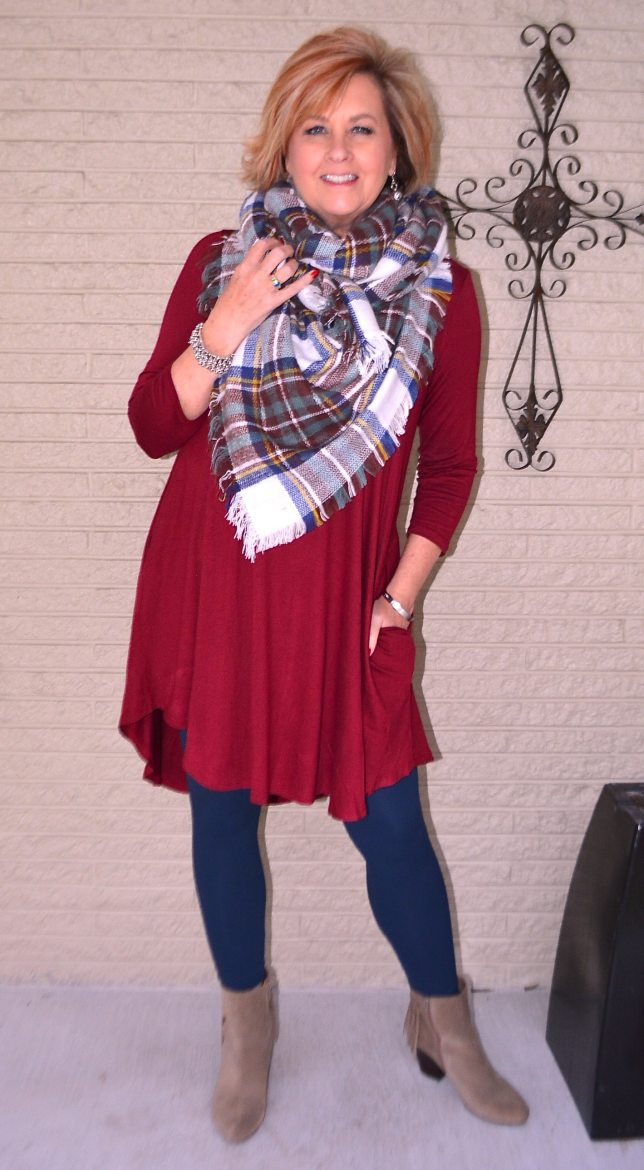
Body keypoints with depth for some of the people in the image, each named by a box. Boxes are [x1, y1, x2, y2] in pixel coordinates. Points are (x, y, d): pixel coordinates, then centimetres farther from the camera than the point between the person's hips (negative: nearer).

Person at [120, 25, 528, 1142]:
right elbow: (152, 427, -1)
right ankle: (246, 1017, 38)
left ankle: (444, 1021, 34)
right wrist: (227, 326, -15)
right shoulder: (221, 261, 1)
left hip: (342, 597, -1)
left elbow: (451, 463, 5)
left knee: (389, 816, 5)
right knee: (222, 805, 12)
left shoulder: (441, 290, 0)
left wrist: (402, 592, -3)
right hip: (208, 585, 2)